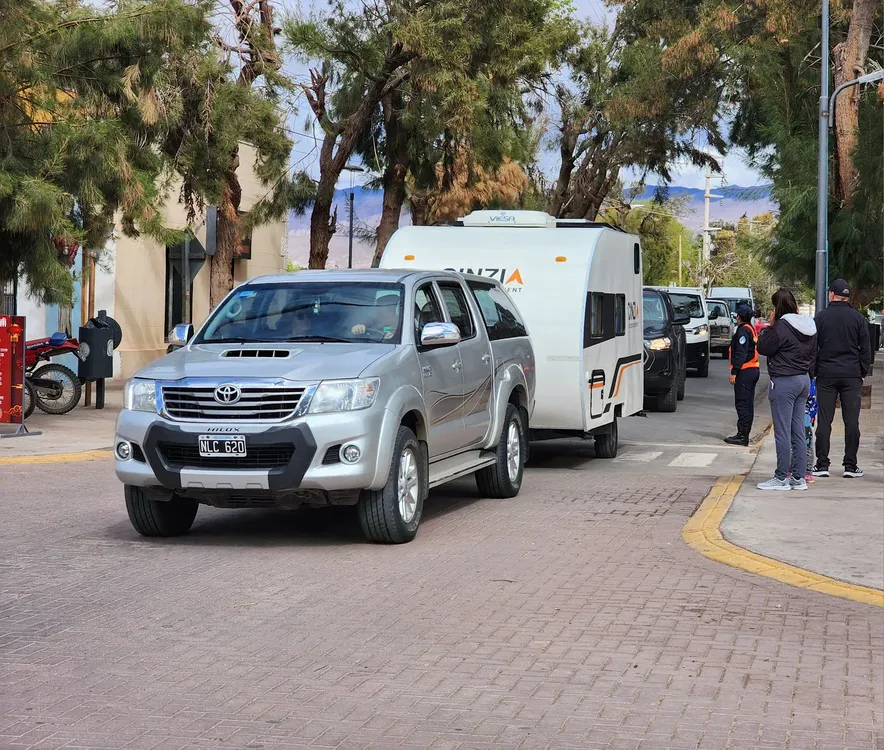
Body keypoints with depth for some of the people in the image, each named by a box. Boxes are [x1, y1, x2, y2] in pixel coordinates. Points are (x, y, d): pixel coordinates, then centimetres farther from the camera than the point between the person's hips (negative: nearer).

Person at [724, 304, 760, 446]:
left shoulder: (743, 331, -13)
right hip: (753, 370, 10)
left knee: (742, 404, -9)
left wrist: (734, 372, -20)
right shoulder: (752, 329, 19)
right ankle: (744, 434, 17)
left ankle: (742, 435, -10)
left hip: (744, 371, -10)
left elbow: (740, 353, -20)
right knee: (748, 404, 12)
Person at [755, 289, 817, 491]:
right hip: (803, 380, 9)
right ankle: (799, 477, 14)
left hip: (784, 382, -9)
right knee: (798, 432, 11)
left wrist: (770, 326, -2)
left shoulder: (781, 327, -17)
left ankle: (782, 478, 0)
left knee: (782, 432, -3)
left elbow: (763, 348, -9)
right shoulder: (810, 326, 9)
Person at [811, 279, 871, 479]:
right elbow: (866, 350, 3)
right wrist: (862, 372, 12)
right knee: (851, 421, 3)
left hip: (826, 375, 0)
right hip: (852, 376, 0)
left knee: (824, 420, 3)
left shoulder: (820, 317, -1)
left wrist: (813, 371, 10)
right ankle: (850, 465, 3)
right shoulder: (858, 318, 1)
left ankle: (822, 464, 2)